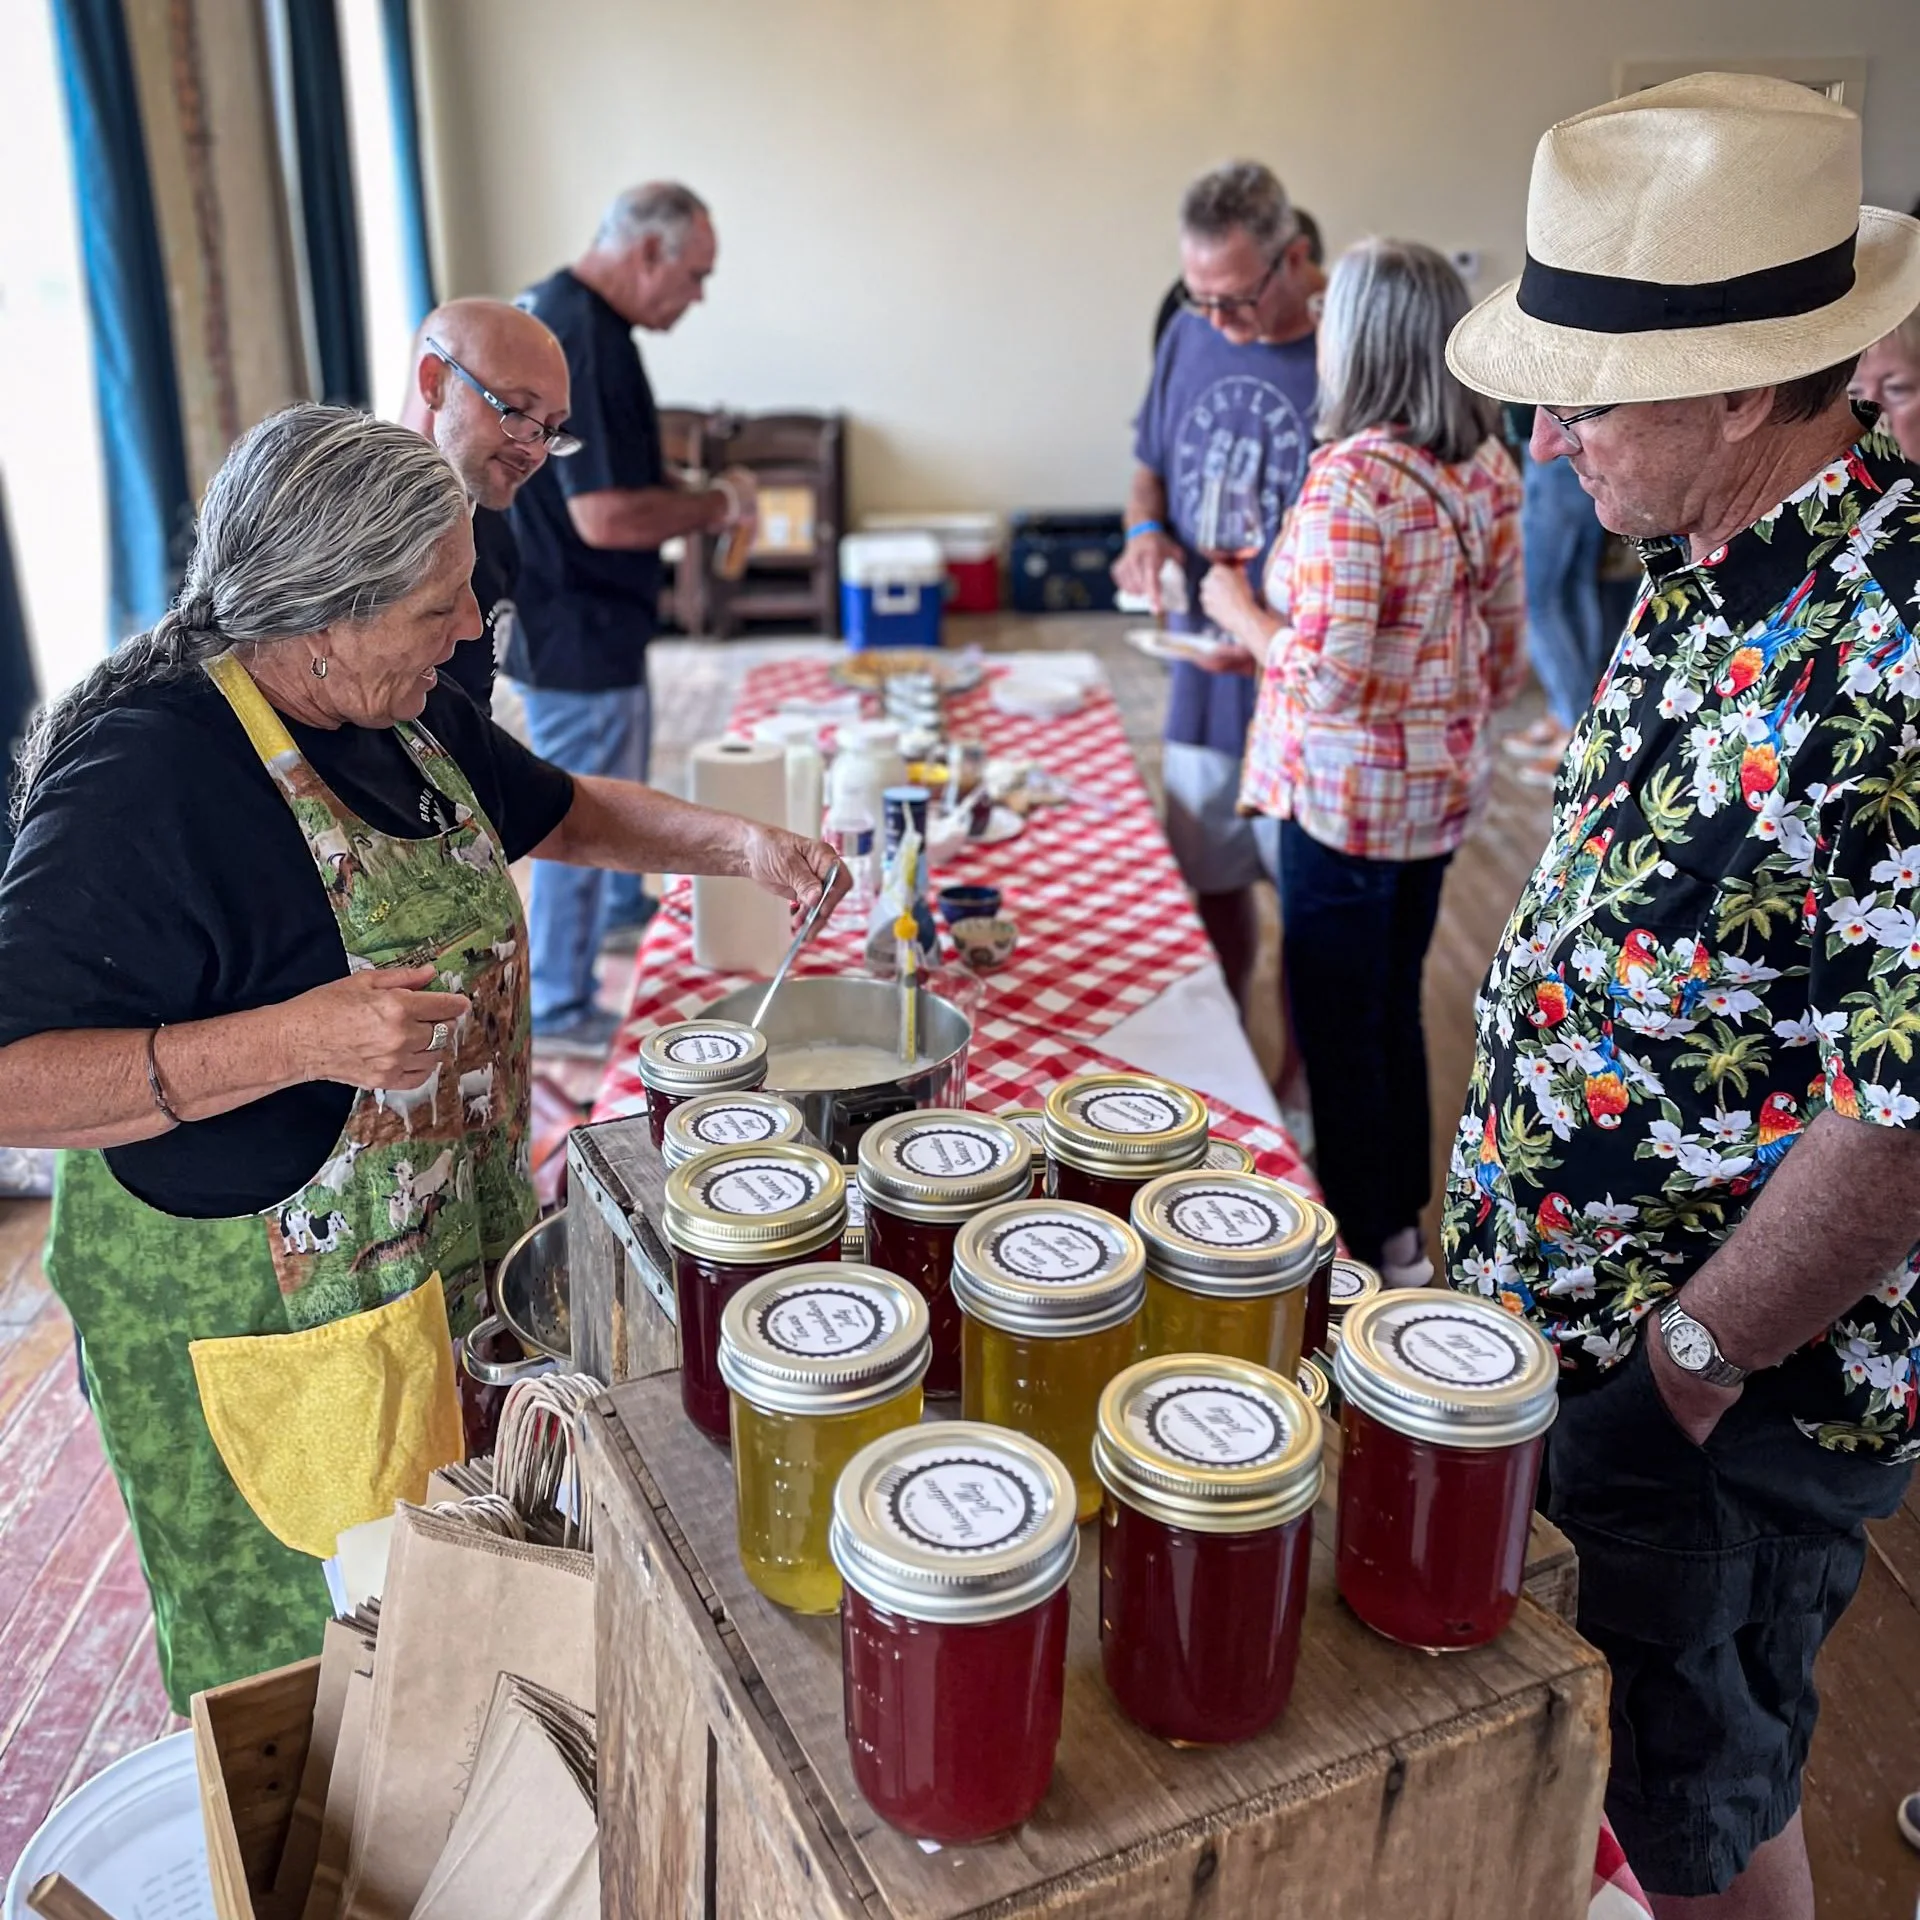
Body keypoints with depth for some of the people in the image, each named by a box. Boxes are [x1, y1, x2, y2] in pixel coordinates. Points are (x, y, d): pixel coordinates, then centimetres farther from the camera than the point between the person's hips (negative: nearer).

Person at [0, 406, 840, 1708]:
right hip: (267, 1301, -8)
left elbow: (558, 811, 17)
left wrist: (740, 845, 2)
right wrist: (297, 1039, -37)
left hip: (451, 1245, 8)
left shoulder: (402, 712, 0)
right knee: (319, 1656, 11)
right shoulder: (148, 780, -26)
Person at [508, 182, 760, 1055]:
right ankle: (559, 1011, 16)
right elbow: (606, 516, -30)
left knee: (618, 776, 28)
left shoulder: (550, 310, 9)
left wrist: (691, 497, 8)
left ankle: (623, 904, 51)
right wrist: (719, 503, -15)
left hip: (578, 614, 11)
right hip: (575, 626, -11)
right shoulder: (581, 339, -25)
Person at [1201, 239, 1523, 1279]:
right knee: (1395, 1008, 21)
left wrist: (1238, 611, -9)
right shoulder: (1487, 469, 2)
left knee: (1338, 1026, 7)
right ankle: (1403, 1228, 36)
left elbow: (1331, 676, -25)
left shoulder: (1350, 479, -23)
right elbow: (1503, 651, 9)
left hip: (1349, 793, -8)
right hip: (1445, 783, 8)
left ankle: (1364, 1255, 22)